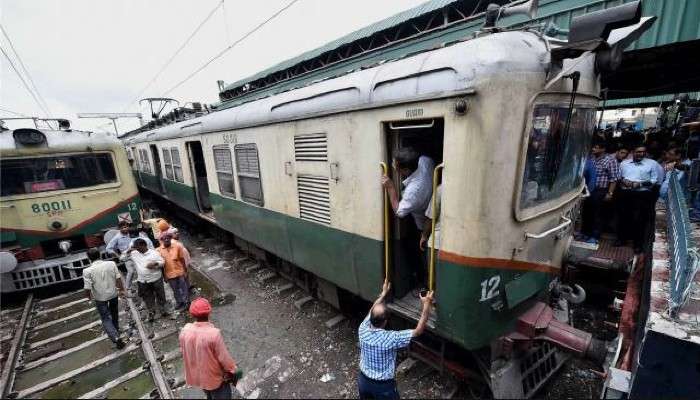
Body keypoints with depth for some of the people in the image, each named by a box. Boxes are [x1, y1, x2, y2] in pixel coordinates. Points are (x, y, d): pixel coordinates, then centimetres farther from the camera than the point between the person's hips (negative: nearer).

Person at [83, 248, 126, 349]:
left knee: (106, 318, 8)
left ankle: (116, 337, -6)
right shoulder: (111, 264, -13)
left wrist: (88, 296, 5)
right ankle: (116, 329, 46)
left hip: (100, 298, -3)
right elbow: (118, 278, -7)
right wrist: (121, 289, 8)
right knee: (114, 313, 26)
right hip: (113, 293, 3)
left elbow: (87, 288, -17)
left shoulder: (87, 271, -20)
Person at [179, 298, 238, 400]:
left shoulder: (185, 330, -18)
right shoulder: (214, 333, -35)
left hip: (195, 375, 6)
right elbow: (224, 357, -24)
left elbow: (183, 351, 0)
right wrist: (232, 370, -5)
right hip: (214, 377, -5)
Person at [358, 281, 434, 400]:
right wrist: (426, 305, -18)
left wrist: (383, 293, 11)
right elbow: (418, 331, -22)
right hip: (383, 386, -4)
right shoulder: (391, 339, -32)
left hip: (363, 380, 4)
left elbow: (372, 311, 1)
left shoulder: (363, 331, -19)